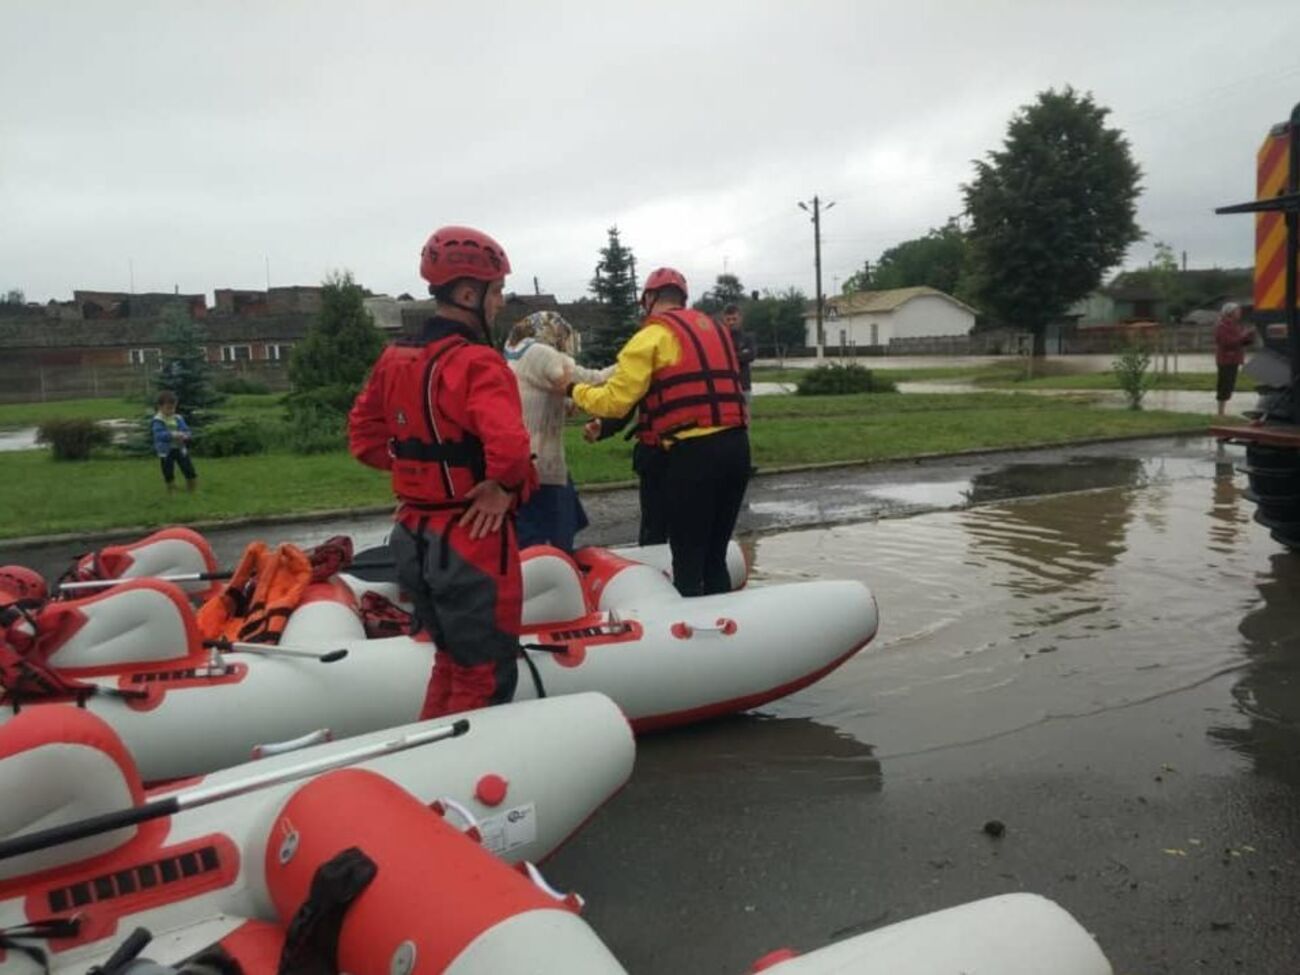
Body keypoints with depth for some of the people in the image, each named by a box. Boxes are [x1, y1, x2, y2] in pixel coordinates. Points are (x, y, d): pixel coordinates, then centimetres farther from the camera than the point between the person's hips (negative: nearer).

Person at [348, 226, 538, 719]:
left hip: (414, 536, 9)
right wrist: (507, 486, -16)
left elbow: (364, 434, 15)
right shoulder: (477, 362, -19)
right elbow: (507, 443, -34)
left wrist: (417, 468, 10)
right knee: (486, 677, 7)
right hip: (472, 541, -8)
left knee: (452, 661, 25)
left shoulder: (393, 358, 7)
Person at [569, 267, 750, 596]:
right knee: (715, 557, 16)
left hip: (694, 452, -7)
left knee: (687, 559, 0)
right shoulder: (715, 328, 21)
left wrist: (576, 390, 13)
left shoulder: (653, 335, -1)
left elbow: (614, 401, -5)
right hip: (736, 446, 7)